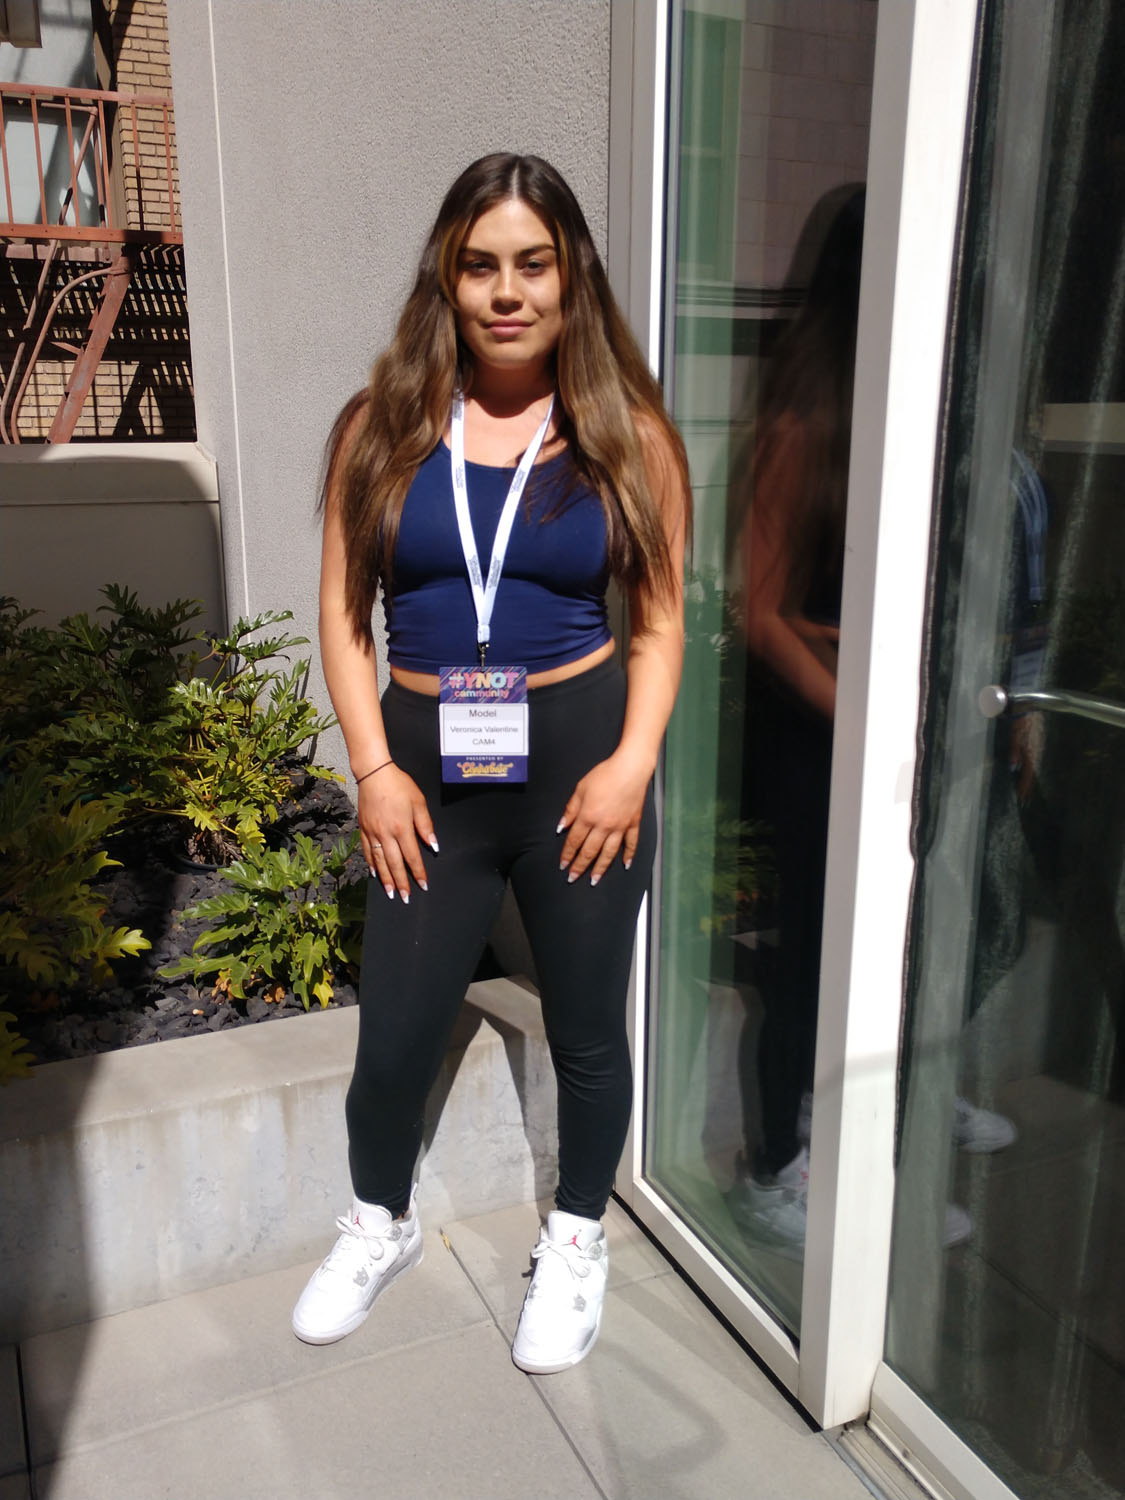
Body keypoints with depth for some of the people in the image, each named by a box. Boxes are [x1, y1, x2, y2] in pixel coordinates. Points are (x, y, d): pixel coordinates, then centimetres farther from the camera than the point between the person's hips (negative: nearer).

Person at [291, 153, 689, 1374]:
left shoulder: (629, 434, 0)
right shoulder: (381, 426, 2)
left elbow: (659, 621, 2)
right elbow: (343, 610, 2)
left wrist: (633, 761, -11)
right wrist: (374, 768, -6)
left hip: (579, 757, -1)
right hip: (430, 768, 1)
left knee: (586, 1031, 12)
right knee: (393, 1035, 10)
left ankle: (577, 1240, 40)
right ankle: (380, 1224, 41)